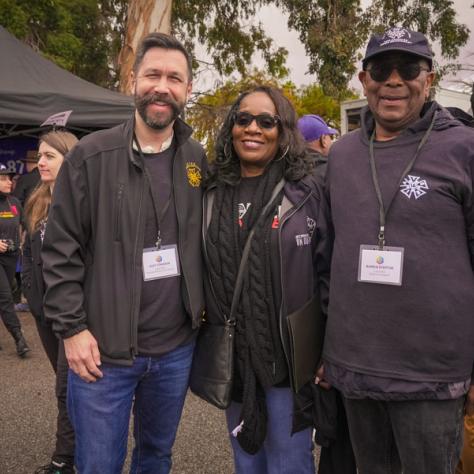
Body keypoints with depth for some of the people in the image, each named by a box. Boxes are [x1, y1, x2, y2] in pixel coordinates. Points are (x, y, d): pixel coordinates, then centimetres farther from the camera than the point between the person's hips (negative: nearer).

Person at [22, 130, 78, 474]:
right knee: (67, 381, 18)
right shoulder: (36, 205, 11)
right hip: (45, 309, 8)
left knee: (69, 385, -1)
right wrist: (34, 297, 6)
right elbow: (29, 255, 15)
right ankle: (79, 446, 33)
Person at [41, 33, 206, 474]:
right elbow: (61, 250, -7)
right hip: (103, 349, -3)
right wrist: (71, 327, -10)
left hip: (176, 348, 4)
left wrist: (204, 303, 8)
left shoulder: (197, 160, 4)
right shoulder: (90, 156, -8)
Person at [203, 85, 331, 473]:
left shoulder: (306, 192, -6)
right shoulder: (214, 195, 4)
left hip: (288, 356, -3)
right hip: (232, 357, 4)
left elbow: (329, 271, -6)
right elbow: (200, 272, 10)